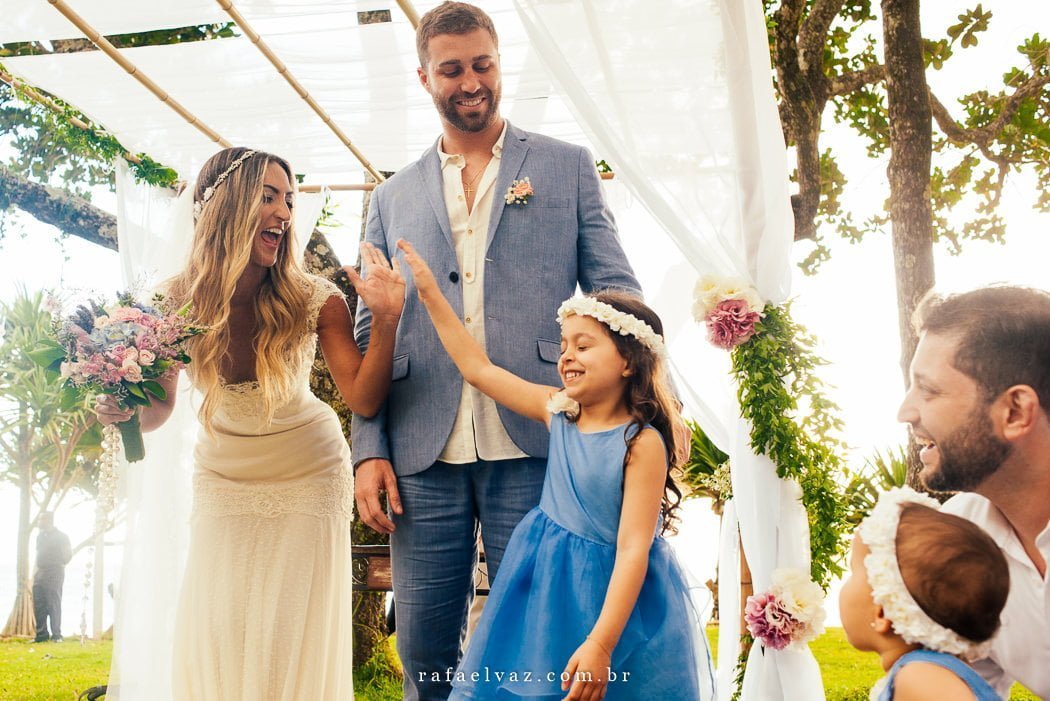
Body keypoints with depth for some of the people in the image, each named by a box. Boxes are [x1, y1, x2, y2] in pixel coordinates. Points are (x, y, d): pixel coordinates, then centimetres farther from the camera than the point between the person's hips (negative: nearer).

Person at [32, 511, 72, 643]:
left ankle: (56, 635, -4)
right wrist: (35, 571, 18)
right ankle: (42, 634, 12)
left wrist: (63, 562, -16)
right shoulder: (40, 536, 16)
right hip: (40, 573, 7)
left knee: (54, 605, -6)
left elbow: (67, 555, -1)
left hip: (54, 574, -7)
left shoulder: (61, 537, -4)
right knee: (38, 605, 5)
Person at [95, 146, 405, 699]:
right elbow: (158, 409, -4)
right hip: (222, 481, 2)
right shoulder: (179, 301, -16)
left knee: (295, 639, 0)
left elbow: (364, 399, -21)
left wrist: (386, 321, -33)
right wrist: (122, 410, -26)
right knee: (216, 634, 1)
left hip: (307, 478, -1)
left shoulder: (313, 300, -20)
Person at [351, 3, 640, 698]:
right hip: (425, 459, 2)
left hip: (533, 449, -2)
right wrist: (369, 448, 1)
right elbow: (371, 334, 13)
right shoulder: (393, 198, 16)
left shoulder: (568, 168, 11)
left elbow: (616, 294, 4)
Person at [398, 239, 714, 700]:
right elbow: (478, 369, 7)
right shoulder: (558, 411, 0)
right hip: (548, 592, 6)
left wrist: (599, 646, -28)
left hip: (613, 592, -6)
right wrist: (431, 295, 5)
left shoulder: (641, 442, -18)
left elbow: (633, 549, -22)